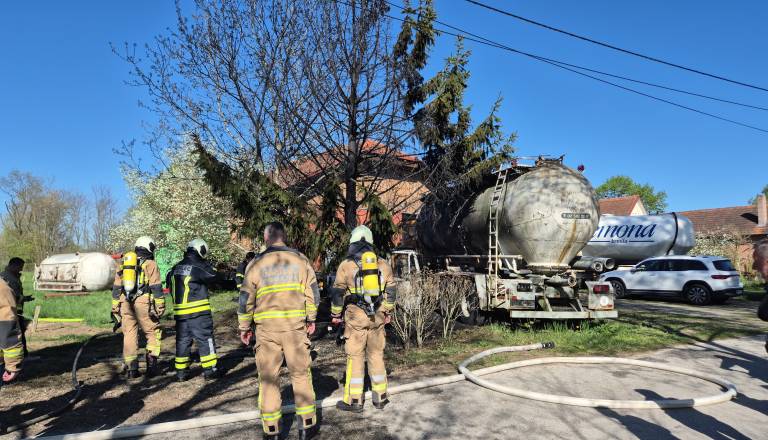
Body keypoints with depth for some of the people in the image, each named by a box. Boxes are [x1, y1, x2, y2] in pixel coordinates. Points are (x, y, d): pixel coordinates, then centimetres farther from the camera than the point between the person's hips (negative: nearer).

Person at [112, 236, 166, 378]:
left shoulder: (124, 263, 17)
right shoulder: (150, 264, 0)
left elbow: (116, 288, 17)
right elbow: (156, 288, -6)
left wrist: (115, 308, 21)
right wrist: (160, 308, -5)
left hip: (125, 303, 5)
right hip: (143, 303, -5)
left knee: (129, 335, 10)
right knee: (153, 333, 7)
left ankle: (131, 368, 11)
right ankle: (151, 361, -5)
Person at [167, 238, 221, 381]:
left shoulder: (175, 268, 10)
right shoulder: (198, 267, -13)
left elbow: (168, 284, 20)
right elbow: (213, 275, -2)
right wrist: (207, 265, 11)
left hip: (180, 312, 6)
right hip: (198, 312, -6)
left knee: (182, 340, 13)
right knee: (205, 339, 3)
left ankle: (181, 372, 17)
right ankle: (210, 369, 7)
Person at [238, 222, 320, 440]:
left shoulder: (256, 263, 1)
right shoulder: (300, 259, 3)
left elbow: (246, 299, 1)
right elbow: (313, 293, 4)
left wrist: (243, 327, 11)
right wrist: (311, 319, 14)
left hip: (267, 328, 0)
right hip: (296, 326, 1)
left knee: (268, 378, 10)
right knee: (301, 374, 12)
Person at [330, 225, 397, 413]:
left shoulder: (346, 265, -5)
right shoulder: (383, 264, 6)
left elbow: (337, 292, 0)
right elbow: (391, 290, 12)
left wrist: (335, 314, 11)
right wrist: (388, 312, 22)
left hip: (356, 316, -3)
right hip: (378, 317, 4)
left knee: (355, 357, 4)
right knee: (376, 356, 13)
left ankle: (354, 400, 10)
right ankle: (380, 397, 20)